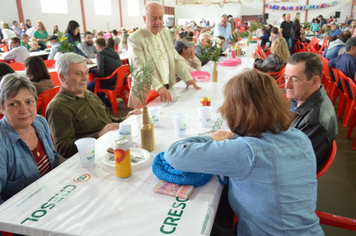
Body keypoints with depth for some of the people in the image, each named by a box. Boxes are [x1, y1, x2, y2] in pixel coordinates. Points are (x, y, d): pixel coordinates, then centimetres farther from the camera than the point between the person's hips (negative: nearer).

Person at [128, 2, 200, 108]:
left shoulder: (166, 33, 11)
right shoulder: (135, 39, -10)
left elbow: (176, 59, 13)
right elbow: (140, 69, -21)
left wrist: (188, 79, 0)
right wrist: (158, 87, -33)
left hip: (168, 90, 6)